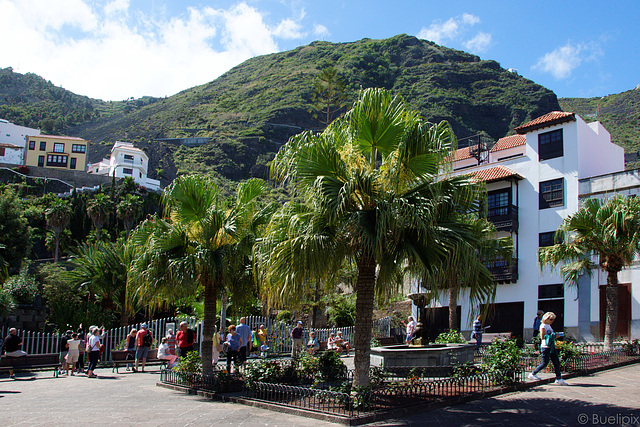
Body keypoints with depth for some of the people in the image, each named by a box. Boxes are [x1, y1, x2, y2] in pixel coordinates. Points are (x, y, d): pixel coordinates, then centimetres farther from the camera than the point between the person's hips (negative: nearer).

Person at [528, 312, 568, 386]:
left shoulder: (549, 326, 16)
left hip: (551, 347, 9)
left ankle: (559, 379, 6)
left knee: (557, 362, 3)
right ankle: (532, 374, 10)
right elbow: (542, 337, -18)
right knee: (545, 363, -4)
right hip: (545, 347, -9)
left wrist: (555, 335, 5)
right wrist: (551, 336, -19)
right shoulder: (543, 326, -10)